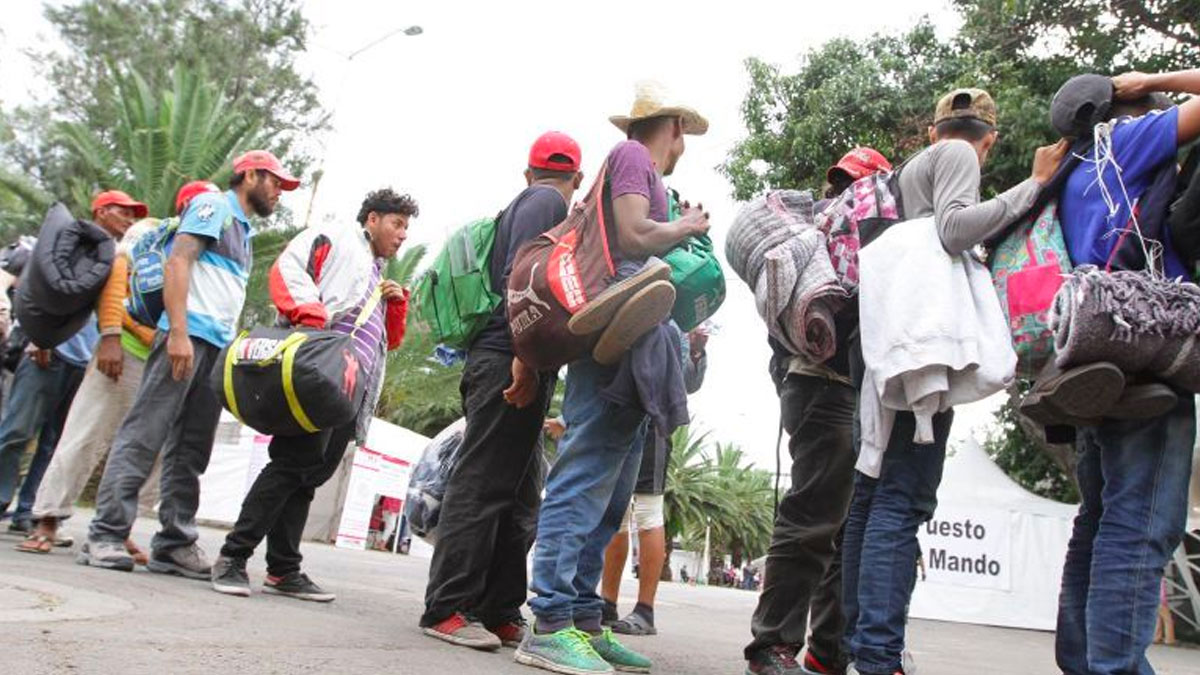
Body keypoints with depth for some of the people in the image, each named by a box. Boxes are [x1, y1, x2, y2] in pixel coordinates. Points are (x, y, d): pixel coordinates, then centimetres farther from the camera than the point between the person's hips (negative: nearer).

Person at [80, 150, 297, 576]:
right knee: (144, 434, -9)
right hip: (189, 333, -8)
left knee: (191, 449, 5)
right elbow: (177, 262, -10)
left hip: (218, 347, 8)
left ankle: (174, 544, 7)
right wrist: (178, 331, -20)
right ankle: (106, 534, -6)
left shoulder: (243, 230, 27)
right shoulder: (214, 206, 3)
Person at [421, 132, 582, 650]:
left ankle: (499, 614, 11)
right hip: (510, 363, -10)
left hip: (505, 365, 10)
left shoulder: (525, 200, 27)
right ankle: (447, 609, -5)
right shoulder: (548, 203, 0)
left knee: (518, 499, 9)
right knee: (481, 487, -9)